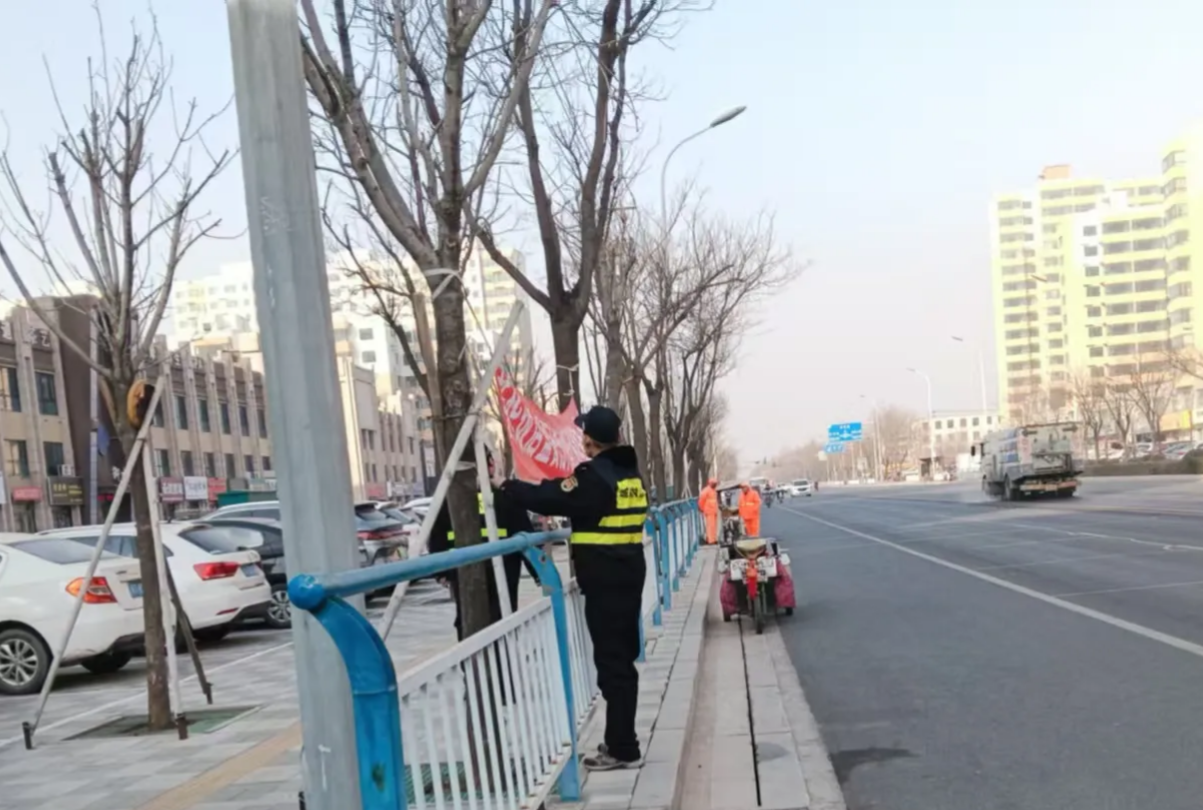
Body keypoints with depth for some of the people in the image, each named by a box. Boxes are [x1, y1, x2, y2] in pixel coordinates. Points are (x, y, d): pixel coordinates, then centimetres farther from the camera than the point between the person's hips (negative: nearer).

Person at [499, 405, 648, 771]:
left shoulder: (594, 476, -15)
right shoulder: (629, 472, 11)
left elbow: (549, 496, -14)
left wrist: (507, 487, 0)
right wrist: (579, 538, 19)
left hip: (605, 580, -9)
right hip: (629, 573, 9)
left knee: (611, 662, -5)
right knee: (622, 658, 15)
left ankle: (623, 748, -1)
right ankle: (622, 740, 24)